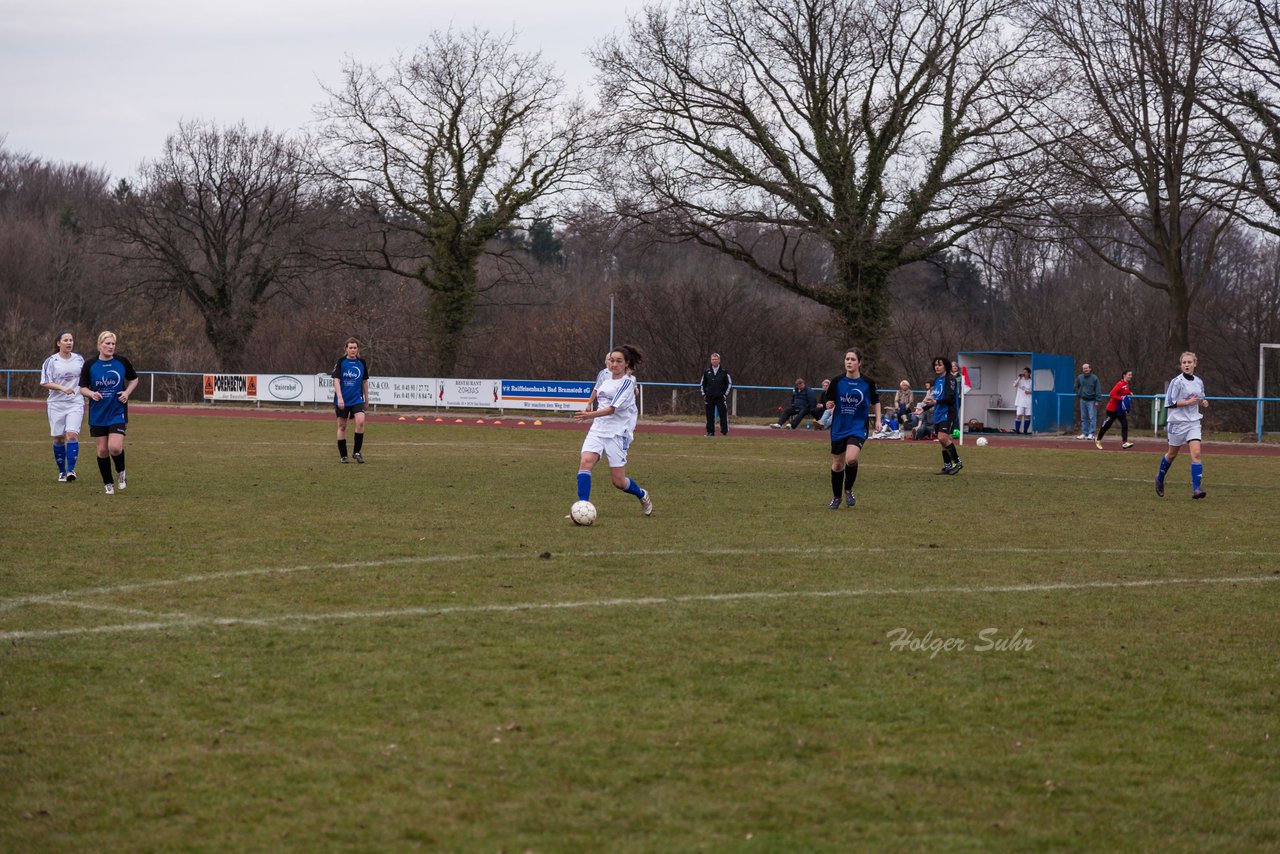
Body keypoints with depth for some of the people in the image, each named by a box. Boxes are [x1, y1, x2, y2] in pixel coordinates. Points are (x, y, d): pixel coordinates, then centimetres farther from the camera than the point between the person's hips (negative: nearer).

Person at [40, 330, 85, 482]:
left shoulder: (79, 359, 6)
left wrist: (85, 404, 15)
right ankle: (62, 472, 16)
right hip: (56, 404, -1)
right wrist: (63, 388, -21)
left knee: (72, 434, -16)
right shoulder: (51, 361, -2)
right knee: (59, 438, 4)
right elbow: (44, 383, -9)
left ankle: (71, 470, -15)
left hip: (76, 403, 1)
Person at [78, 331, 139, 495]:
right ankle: (108, 484, 20)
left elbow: (134, 379, 15)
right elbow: (82, 387, 4)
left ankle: (120, 472, 14)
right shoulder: (90, 365, -3)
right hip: (98, 414, 1)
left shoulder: (122, 362, -1)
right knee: (102, 450, 4)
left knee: (115, 448, -16)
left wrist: (127, 392, -3)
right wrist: (91, 394, -17)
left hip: (117, 412, -1)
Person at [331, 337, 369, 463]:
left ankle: (357, 452, -5)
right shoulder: (341, 362, -5)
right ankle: (343, 455, 13)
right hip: (342, 400, -2)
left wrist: (366, 398, 18)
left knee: (360, 421, -18)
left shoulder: (362, 363, 5)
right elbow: (336, 380, -10)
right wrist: (340, 398, -20)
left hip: (357, 399, 2)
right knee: (342, 426, 3)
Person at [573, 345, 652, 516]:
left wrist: (591, 415, -33)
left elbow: (612, 409, -21)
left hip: (617, 433, -6)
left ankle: (642, 495, 29)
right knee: (585, 461, -21)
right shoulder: (608, 378, 12)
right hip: (598, 430, 6)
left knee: (618, 481, -2)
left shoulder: (627, 382, -10)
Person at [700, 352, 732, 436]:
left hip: (721, 397, -2)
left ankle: (725, 431, -2)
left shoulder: (724, 372, 2)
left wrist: (725, 394, -3)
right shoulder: (706, 372, 9)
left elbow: (729, 383, 5)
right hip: (709, 397, 2)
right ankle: (710, 432, 9)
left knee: (723, 414, -6)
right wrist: (703, 395, 8)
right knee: (710, 416, 3)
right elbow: (702, 384, 17)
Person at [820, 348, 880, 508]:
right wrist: (828, 404, -19)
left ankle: (848, 490, 4)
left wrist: (878, 419, 5)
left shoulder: (868, 382, -5)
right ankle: (836, 498, 31)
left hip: (858, 427, -2)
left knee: (851, 459, -24)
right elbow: (827, 401, 3)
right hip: (839, 428, 2)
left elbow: (875, 401, 12)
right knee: (837, 464, 10)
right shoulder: (837, 381, -5)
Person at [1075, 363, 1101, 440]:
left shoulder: (1094, 378, -5)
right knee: (1083, 418, 7)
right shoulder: (1079, 378, 6)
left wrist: (1097, 401, -11)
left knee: (1092, 417, -7)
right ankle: (1084, 433, 13)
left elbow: (1098, 389, -6)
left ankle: (1091, 434, -6)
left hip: (1091, 401, -4)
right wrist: (1078, 394, 12)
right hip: (1083, 400, 4)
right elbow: (1077, 387, 24)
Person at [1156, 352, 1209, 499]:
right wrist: (1188, 402, -21)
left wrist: (1203, 403, -1)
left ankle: (1196, 488, -18)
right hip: (1178, 422, -4)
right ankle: (1160, 478, 38)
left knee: (1196, 454, -13)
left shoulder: (1199, 382, 8)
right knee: (1172, 454, 12)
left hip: (1193, 422, 4)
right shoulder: (1176, 382, -10)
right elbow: (1169, 403, -15)